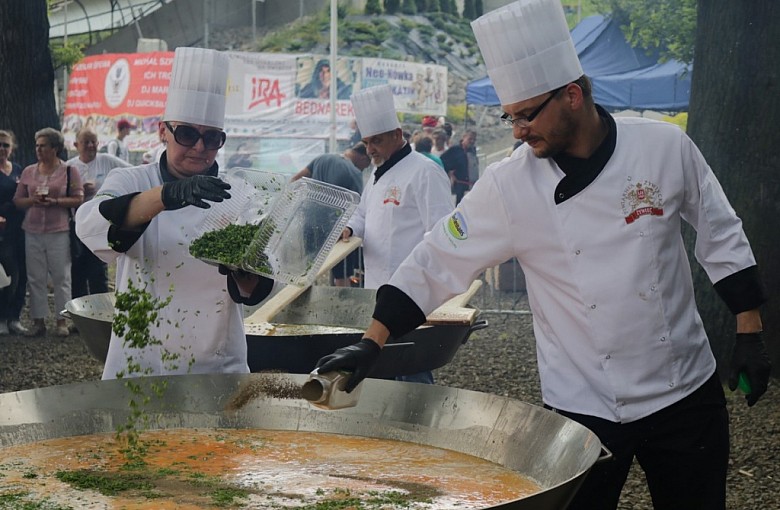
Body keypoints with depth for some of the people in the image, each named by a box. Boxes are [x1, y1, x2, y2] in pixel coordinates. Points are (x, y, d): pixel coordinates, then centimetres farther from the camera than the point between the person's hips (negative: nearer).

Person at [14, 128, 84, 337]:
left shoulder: (69, 171, 1)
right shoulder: (28, 172, 12)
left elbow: (78, 199, -3)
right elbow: (17, 200, 12)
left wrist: (55, 202, -16)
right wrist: (32, 200, -9)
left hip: (59, 231, -3)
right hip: (33, 231, 3)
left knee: (61, 277, 0)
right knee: (36, 278, 3)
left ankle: (62, 321, 7)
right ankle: (38, 321, 8)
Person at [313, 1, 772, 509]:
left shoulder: (665, 148, -8)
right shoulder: (509, 186, -9)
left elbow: (722, 237, 3)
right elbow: (437, 262, -6)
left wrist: (750, 333, 2)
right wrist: (371, 343, -12)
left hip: (685, 391, 1)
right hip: (584, 406, -1)